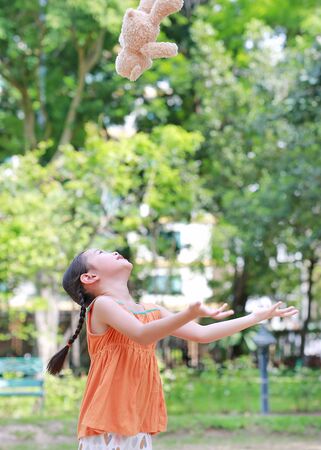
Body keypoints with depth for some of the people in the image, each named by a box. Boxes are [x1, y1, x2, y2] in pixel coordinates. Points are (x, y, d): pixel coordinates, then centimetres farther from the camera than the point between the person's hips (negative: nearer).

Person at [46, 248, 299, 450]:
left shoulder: (152, 311, 15)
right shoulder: (102, 305, -8)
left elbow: (202, 334, 18)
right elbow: (142, 335, -25)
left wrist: (256, 317, 19)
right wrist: (189, 314, -38)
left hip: (139, 430, 7)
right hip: (106, 428, -7)